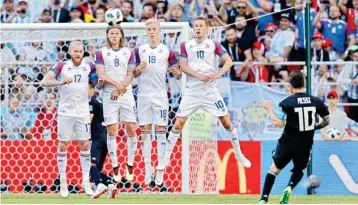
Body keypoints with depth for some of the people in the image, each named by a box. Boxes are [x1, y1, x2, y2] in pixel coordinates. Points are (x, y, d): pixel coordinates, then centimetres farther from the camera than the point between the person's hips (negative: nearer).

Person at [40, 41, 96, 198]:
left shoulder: (89, 67, 3)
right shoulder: (62, 67, -6)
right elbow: (44, 82, -16)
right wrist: (60, 82, -34)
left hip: (83, 112, 2)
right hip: (65, 112, -2)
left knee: (85, 144, 1)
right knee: (63, 145, 1)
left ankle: (86, 181, 6)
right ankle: (63, 182, 8)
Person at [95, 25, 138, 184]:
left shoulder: (128, 53, 10)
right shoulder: (101, 53, 7)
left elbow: (131, 74, 2)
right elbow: (101, 75, -3)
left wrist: (119, 90, -11)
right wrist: (117, 85, -16)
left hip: (126, 95, 1)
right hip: (109, 95, -1)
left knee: (131, 129, -6)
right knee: (111, 131, -4)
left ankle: (130, 165, 4)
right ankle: (115, 167, 2)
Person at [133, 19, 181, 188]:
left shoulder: (167, 51, 2)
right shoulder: (140, 50, 9)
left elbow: (177, 75, 4)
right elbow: (134, 74, 13)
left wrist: (177, 72, -20)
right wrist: (139, 68, -9)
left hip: (160, 95, -2)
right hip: (143, 95, 3)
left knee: (161, 130, -5)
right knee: (145, 131, 2)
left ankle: (160, 169, -4)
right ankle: (148, 166, 8)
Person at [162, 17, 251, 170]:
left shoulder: (213, 45, 5)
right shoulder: (186, 46, 6)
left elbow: (228, 61, -2)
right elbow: (183, 66, -3)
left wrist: (218, 75, -18)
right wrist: (199, 76, -19)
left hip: (211, 90, 0)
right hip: (192, 90, 0)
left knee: (226, 122, 0)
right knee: (179, 123, -6)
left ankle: (238, 154, 15)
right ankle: (166, 156, 0)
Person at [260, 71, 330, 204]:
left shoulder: (286, 103, -13)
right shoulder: (316, 102, -3)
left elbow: (277, 123, -19)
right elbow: (327, 121, 7)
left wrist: (270, 109, -4)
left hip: (287, 144, -2)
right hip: (305, 147, 2)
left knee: (274, 168, 18)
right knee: (299, 170, 26)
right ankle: (289, 188, -4)